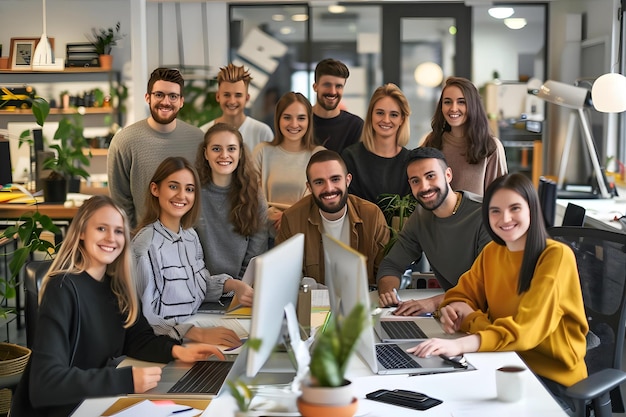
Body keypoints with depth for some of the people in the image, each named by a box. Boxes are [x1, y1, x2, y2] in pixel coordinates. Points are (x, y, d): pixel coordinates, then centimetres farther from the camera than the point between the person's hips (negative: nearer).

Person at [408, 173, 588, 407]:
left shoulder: (557, 256, -17)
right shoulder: (491, 252, 5)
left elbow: (527, 326, -28)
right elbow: (462, 295, 14)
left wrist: (460, 345, -42)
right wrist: (459, 310, -13)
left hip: (553, 376, -6)